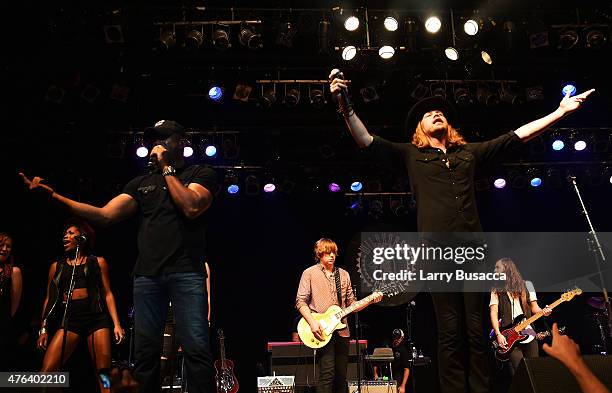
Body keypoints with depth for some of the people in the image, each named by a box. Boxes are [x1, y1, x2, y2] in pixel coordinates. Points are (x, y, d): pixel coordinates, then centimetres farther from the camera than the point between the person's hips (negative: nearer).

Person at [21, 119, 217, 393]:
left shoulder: (200, 174, 9)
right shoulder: (140, 183, 21)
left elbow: (191, 208, -11)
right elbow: (105, 215, 10)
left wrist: (167, 169, -1)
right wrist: (54, 195, 1)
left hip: (186, 273, -4)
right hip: (146, 275, 4)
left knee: (196, 348, -12)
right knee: (145, 352, 2)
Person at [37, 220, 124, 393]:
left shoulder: (98, 262, 12)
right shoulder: (57, 266, 18)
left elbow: (107, 294, 7)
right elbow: (49, 299, 17)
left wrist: (116, 324, -2)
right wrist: (44, 329, 8)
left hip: (96, 318, -2)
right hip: (68, 319, 2)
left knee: (103, 372, -7)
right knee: (46, 372, -13)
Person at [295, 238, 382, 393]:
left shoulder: (344, 274, 14)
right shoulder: (310, 273, 0)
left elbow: (351, 305, 14)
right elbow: (300, 301, -4)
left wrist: (371, 300, 0)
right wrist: (312, 322, -17)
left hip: (342, 331, 5)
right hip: (322, 331, -5)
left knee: (341, 376, 8)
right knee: (327, 374, -14)